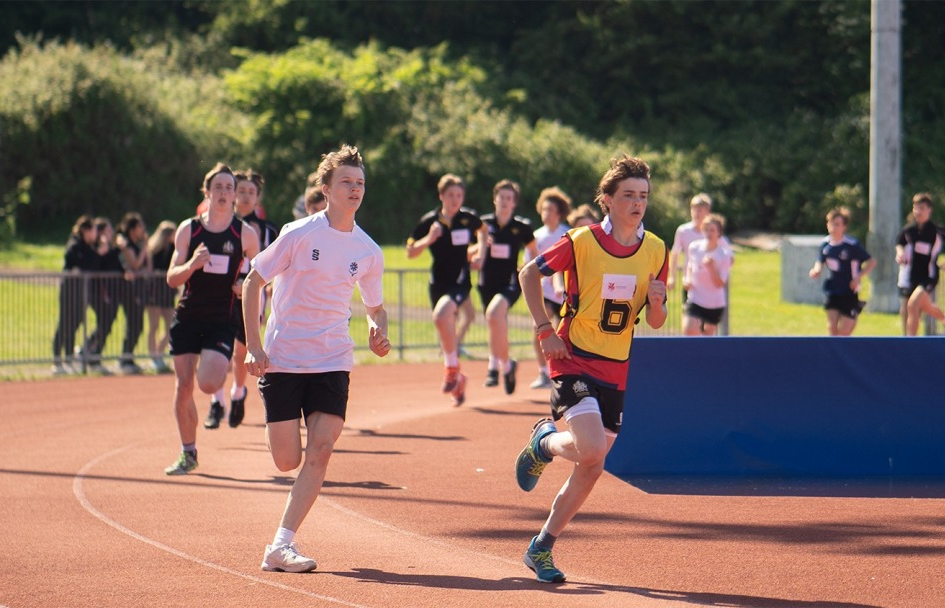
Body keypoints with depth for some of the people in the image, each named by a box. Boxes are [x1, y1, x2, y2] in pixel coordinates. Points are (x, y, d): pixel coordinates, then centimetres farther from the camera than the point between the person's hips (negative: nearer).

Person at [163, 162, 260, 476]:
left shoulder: (245, 234, -1)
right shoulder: (188, 229, 4)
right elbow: (172, 279, 1)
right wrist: (191, 265, -19)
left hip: (223, 320, -2)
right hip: (187, 317, 2)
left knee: (208, 384, -20)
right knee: (183, 386, -1)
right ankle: (188, 454, 14)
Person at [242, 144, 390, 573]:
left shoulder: (368, 252, 4)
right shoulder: (299, 234, -7)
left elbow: (375, 306, 18)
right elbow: (253, 282, -2)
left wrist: (379, 333, -6)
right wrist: (253, 347, -8)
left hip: (332, 362, 3)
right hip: (282, 359, -3)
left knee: (320, 450, -14)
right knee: (288, 461, -6)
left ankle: (281, 545, -12)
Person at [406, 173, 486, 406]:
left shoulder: (468, 218, -3)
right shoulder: (429, 221, -4)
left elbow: (483, 230, 21)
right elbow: (410, 252, -2)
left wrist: (480, 254, 11)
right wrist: (428, 239, -18)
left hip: (460, 281, -3)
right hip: (438, 282, 3)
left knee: (441, 315, -30)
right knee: (446, 332, 10)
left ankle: (453, 367, -15)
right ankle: (457, 379, 31)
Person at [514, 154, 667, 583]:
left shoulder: (656, 251, 2)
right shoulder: (582, 241, -10)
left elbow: (655, 323, 7)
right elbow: (529, 273, 2)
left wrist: (656, 303, -16)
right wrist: (545, 330, -5)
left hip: (615, 371, 5)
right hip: (574, 360, -5)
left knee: (591, 469, 6)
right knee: (590, 448, -25)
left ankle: (541, 548, 21)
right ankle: (544, 442, 10)